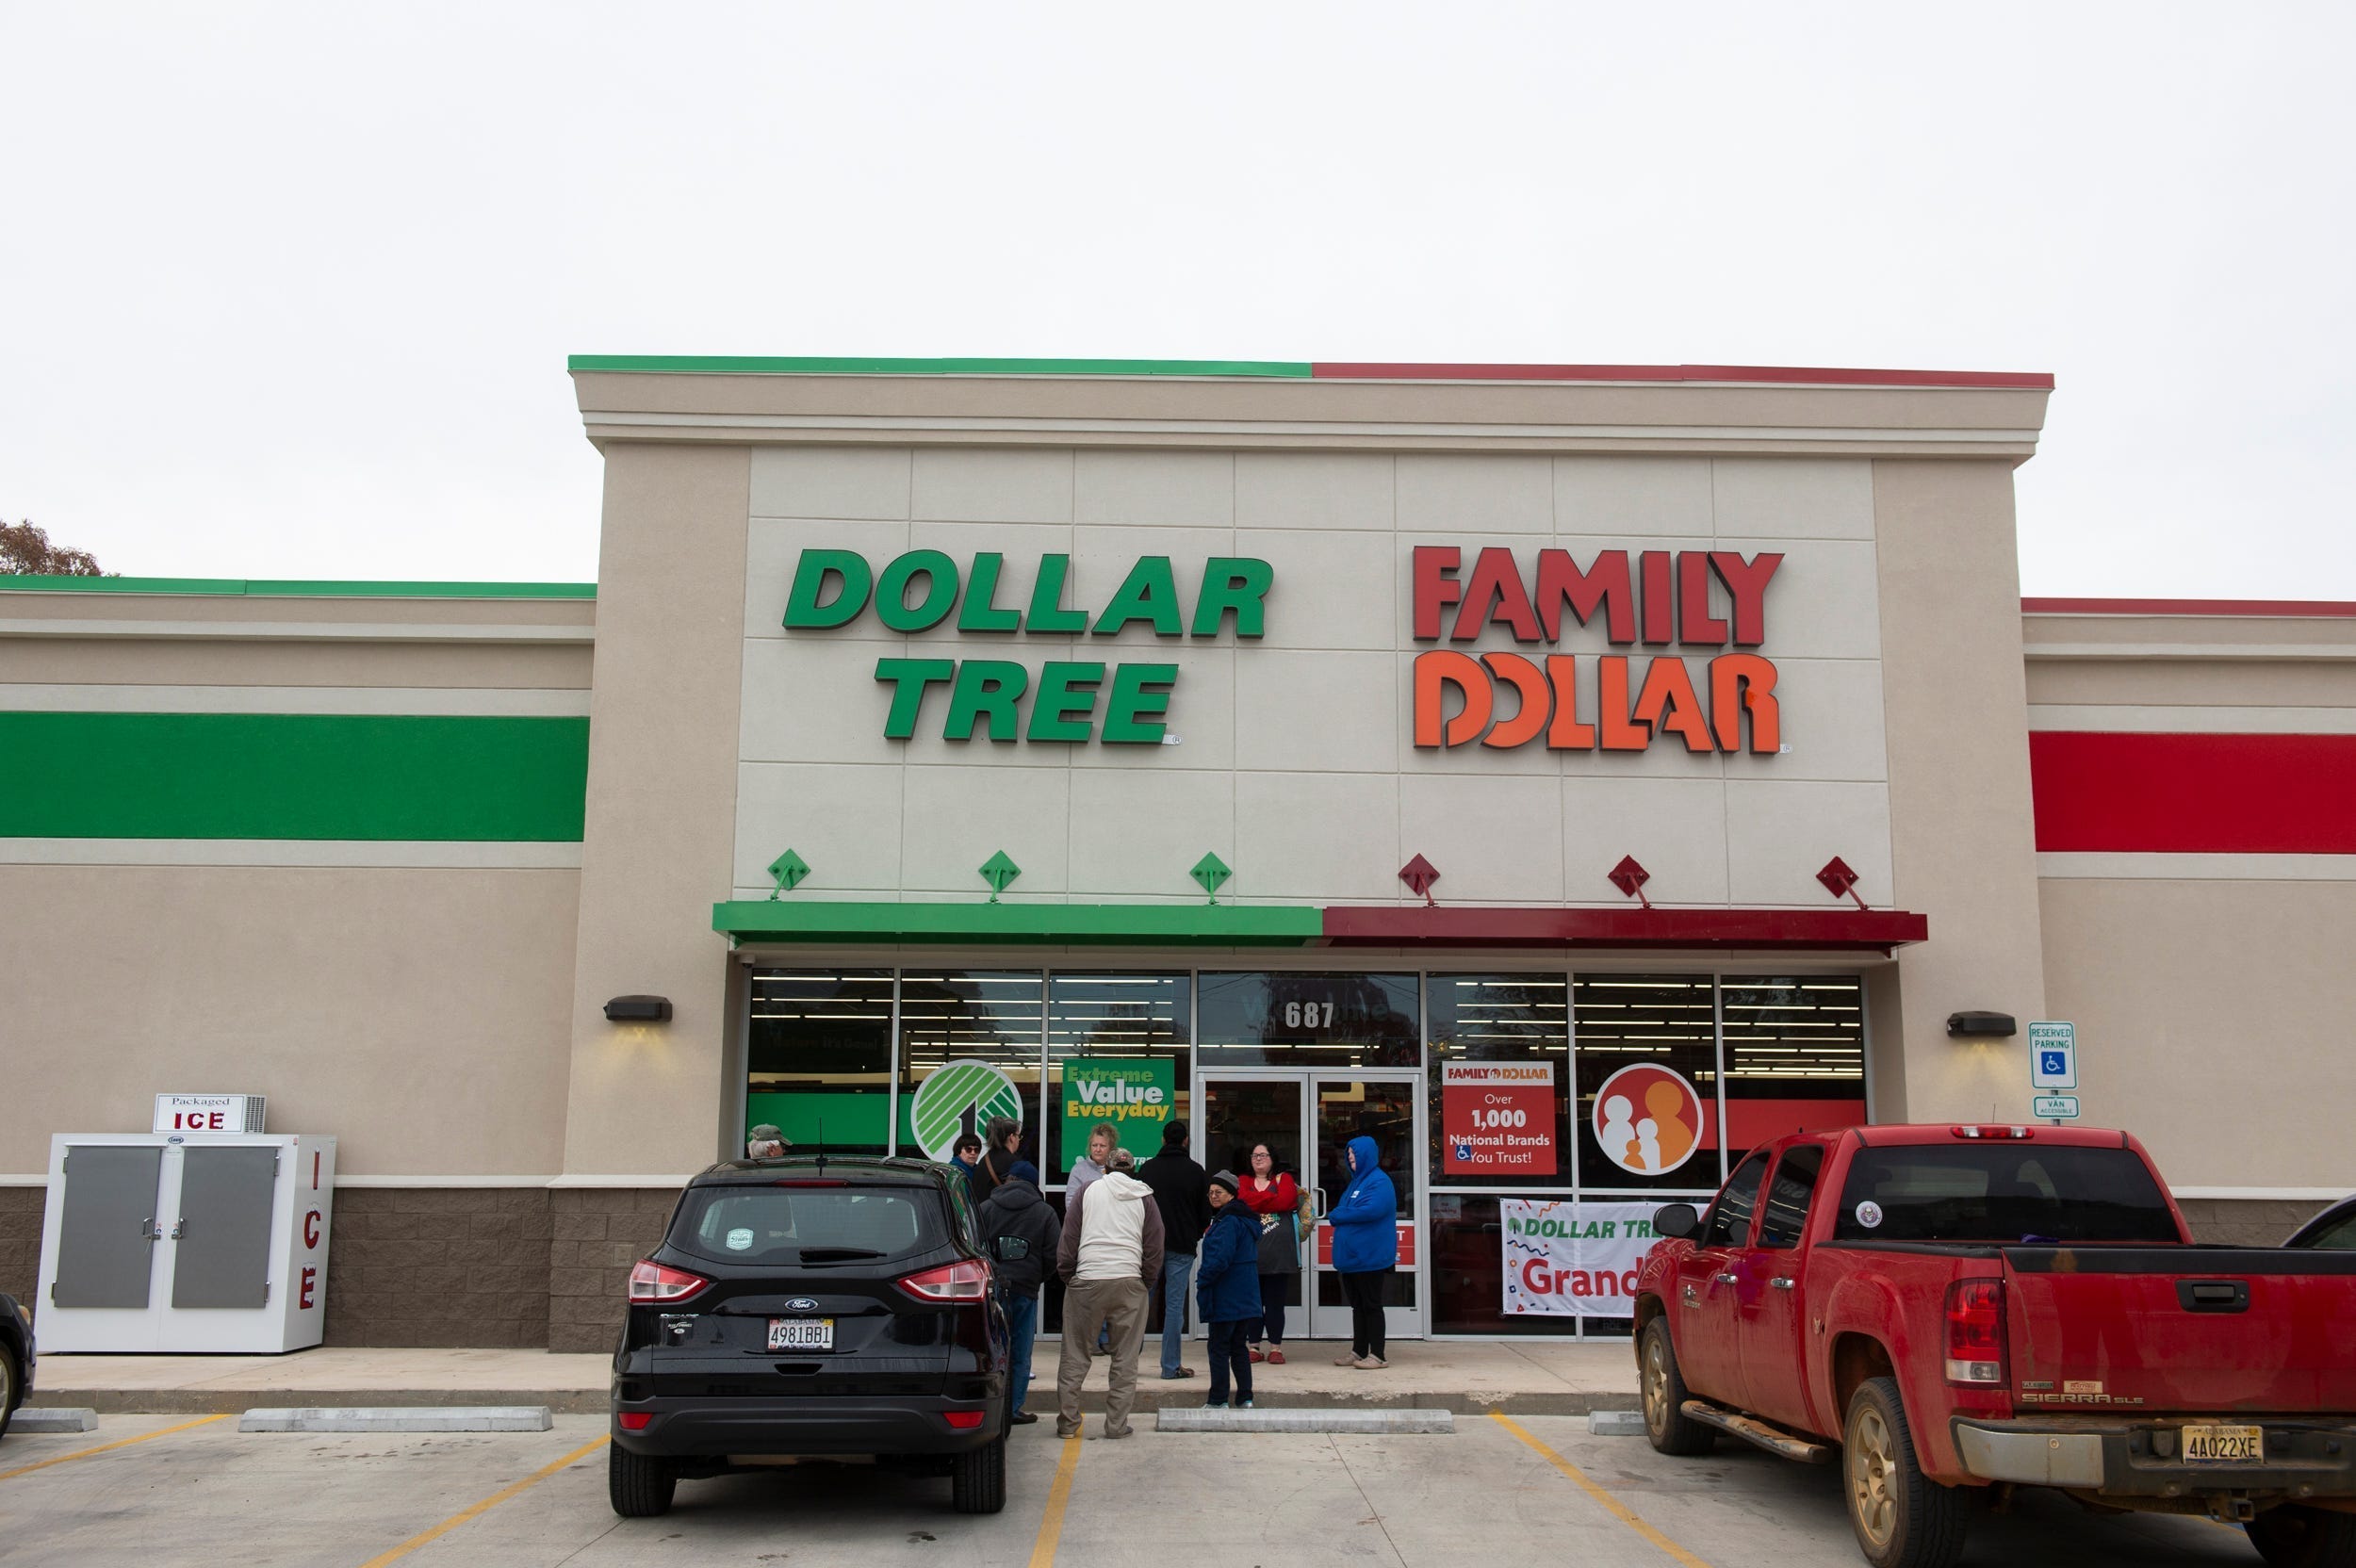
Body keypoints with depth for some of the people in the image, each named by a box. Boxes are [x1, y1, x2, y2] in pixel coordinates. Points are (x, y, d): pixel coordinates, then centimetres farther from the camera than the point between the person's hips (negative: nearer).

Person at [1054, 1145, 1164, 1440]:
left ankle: (1067, 1421, 9)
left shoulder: (1087, 1192, 10)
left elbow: (1067, 1241, 6)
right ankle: (1117, 1424, 6)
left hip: (1086, 1281, 0)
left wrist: (1067, 1277, 12)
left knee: (1074, 1356, 8)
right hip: (1129, 1283, 0)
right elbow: (1154, 1249, 8)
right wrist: (1147, 1285, 15)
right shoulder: (1144, 1198, 11)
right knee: (1125, 1359, 8)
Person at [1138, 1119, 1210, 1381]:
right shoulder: (1195, 1171, -1)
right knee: (1175, 1305, 0)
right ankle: (1171, 1366, 2)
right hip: (1182, 1247, -2)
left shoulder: (1148, 1168, 3)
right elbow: (1205, 1213, 3)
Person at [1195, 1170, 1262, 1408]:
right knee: (1238, 1346, 15)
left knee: (1219, 1348, -2)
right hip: (1244, 1298, 10)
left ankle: (1218, 1401, 1)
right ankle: (1245, 1398, 17)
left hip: (1225, 1298, -10)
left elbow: (1220, 1260, -23)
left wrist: (1202, 1282, -10)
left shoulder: (1228, 1221, -18)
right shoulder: (1245, 1219, 14)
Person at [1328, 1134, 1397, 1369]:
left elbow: (1372, 1209, -25)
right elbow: (1343, 1210, 23)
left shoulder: (1379, 1181, -11)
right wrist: (1338, 1216, -2)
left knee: (1371, 1306, -3)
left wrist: (1337, 1216, -14)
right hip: (1351, 1256, 9)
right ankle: (1358, 1352, 19)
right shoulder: (1356, 1181, 18)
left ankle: (1377, 1356, 2)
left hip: (1369, 1258, -9)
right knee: (1357, 1306, 13)